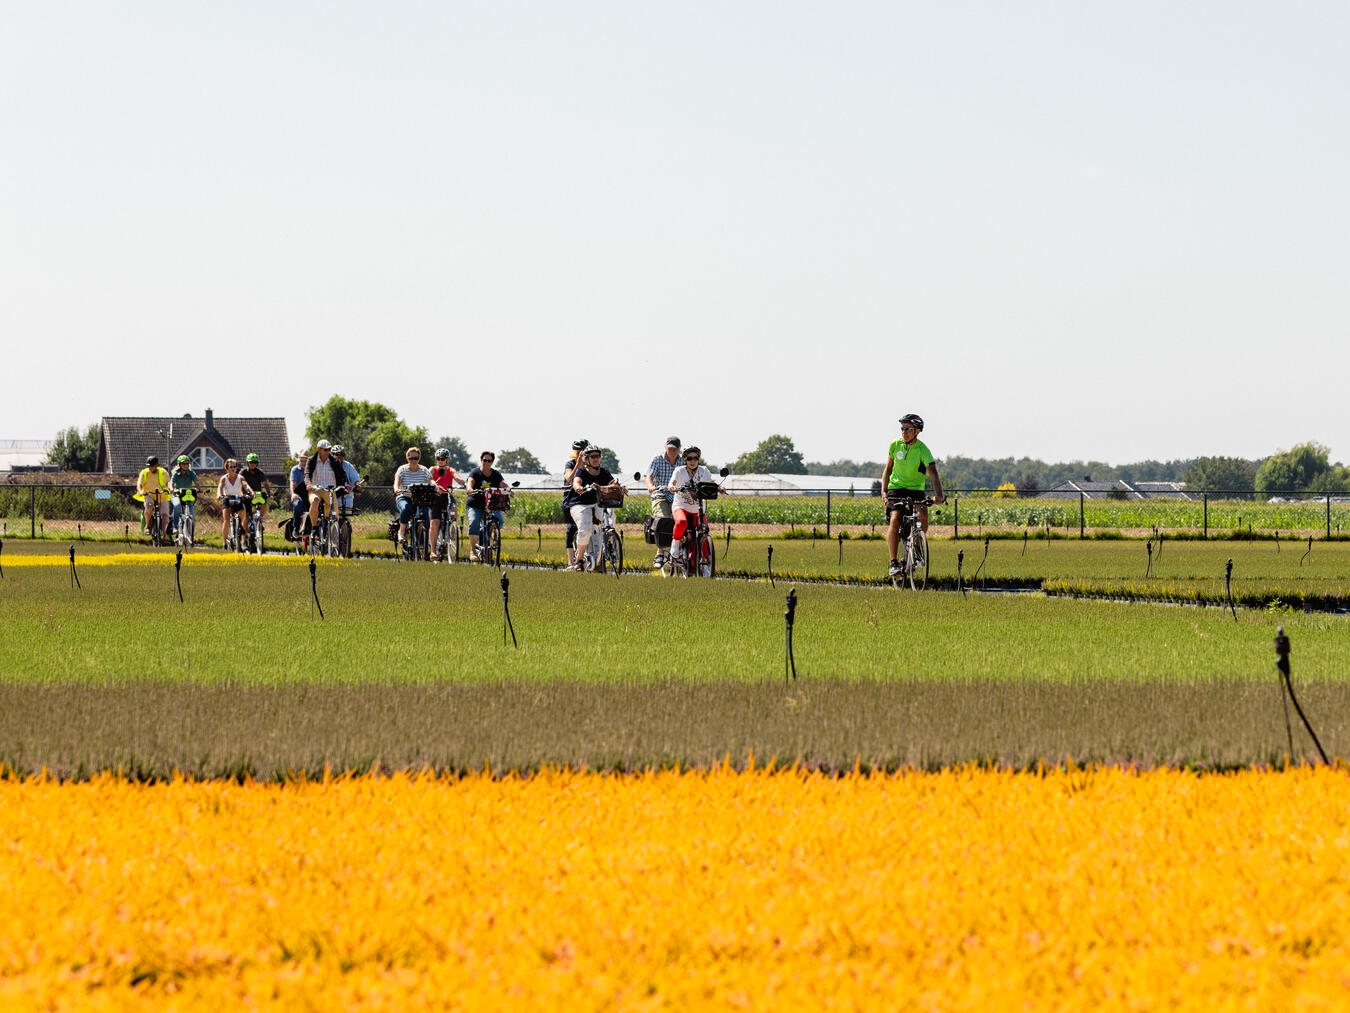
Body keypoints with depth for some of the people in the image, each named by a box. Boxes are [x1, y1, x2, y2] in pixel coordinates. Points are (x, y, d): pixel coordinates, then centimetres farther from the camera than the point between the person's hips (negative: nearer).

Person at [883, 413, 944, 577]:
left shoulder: (923, 450, -14)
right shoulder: (895, 445, -3)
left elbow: (933, 474, -25)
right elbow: (888, 469, 10)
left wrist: (938, 495, -42)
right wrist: (884, 491, 0)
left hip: (916, 490, -1)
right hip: (896, 488, 1)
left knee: (922, 514, -28)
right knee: (894, 519, -22)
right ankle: (894, 562, -19)